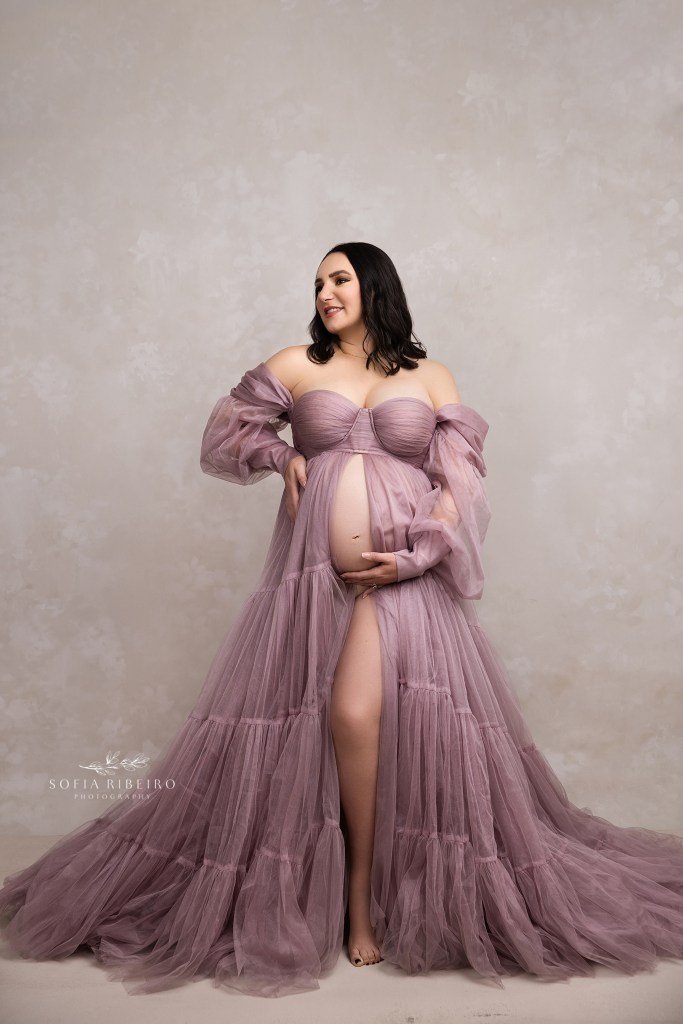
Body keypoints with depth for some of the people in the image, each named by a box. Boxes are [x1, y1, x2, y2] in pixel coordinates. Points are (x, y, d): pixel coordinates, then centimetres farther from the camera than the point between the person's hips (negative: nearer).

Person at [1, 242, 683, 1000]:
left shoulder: (431, 379, 10)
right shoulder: (295, 367, 12)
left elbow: (463, 483, 5)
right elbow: (223, 433, 18)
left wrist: (414, 558, -7)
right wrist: (283, 455, 1)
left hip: (402, 576, -2)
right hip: (313, 572, 2)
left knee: (355, 714, -16)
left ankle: (361, 889, 6)